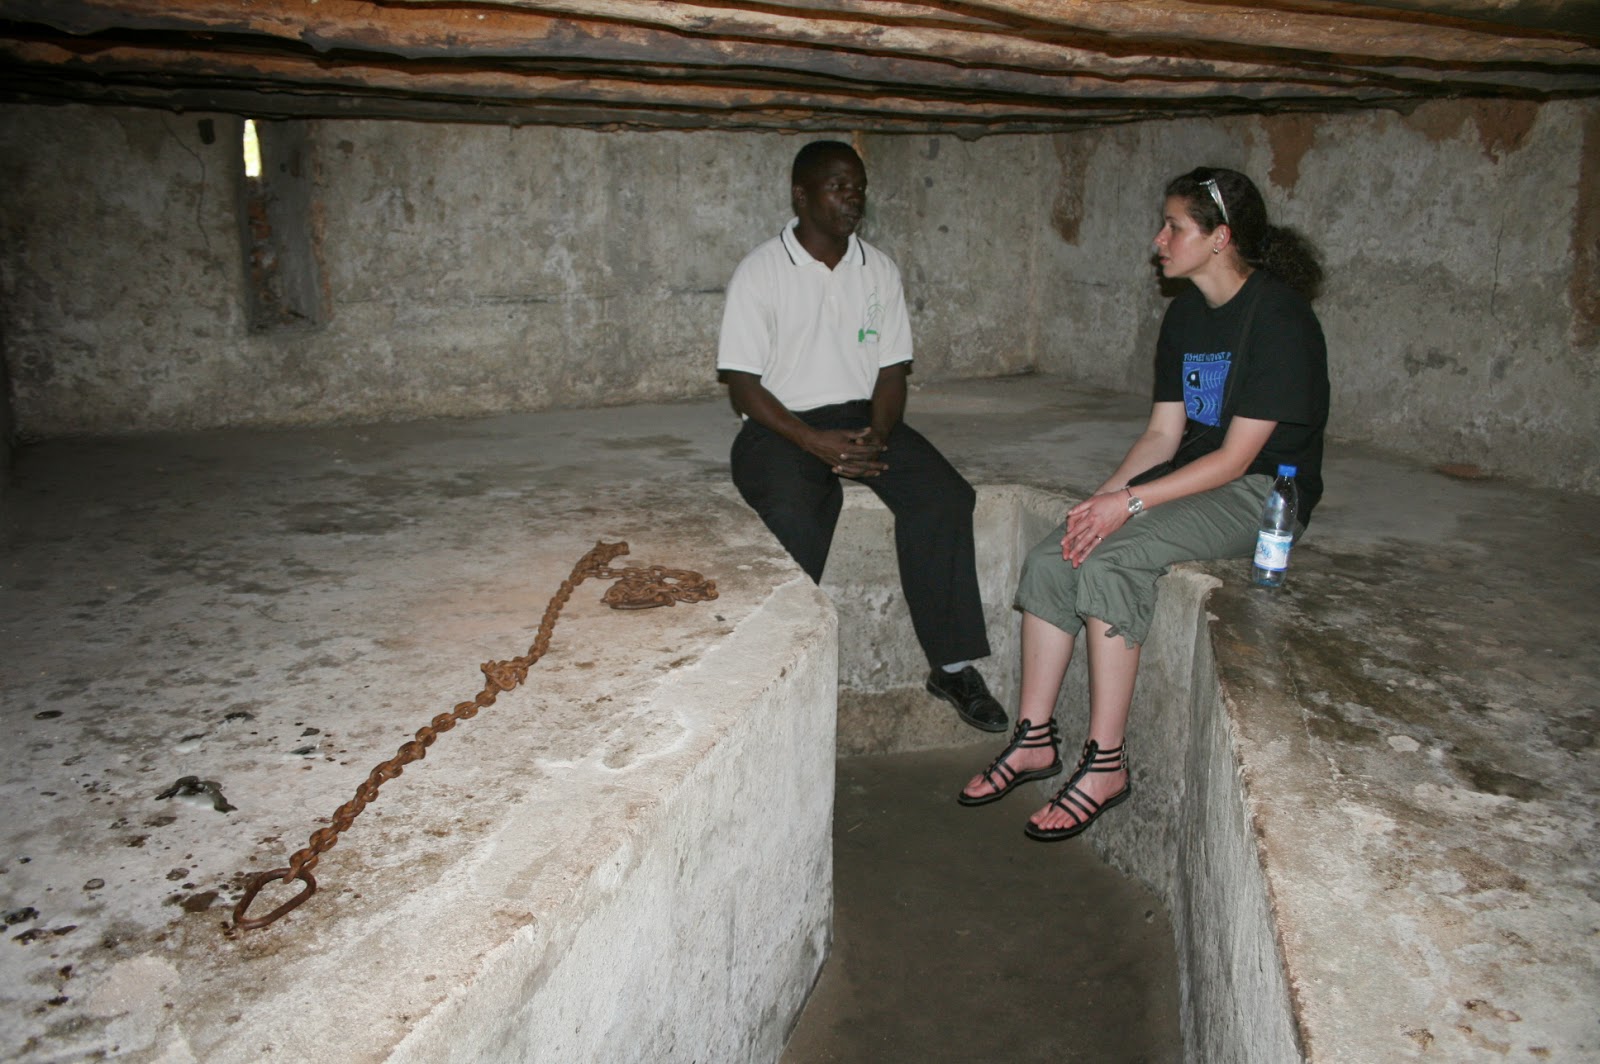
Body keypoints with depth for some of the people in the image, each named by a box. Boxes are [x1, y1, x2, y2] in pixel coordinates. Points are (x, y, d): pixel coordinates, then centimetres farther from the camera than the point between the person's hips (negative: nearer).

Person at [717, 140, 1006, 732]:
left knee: (945, 497, -22)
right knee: (794, 517, -35)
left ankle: (953, 665, -12)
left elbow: (892, 371, 8)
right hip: (783, 425, -4)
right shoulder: (761, 271, -3)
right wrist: (814, 442, -21)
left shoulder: (879, 270, 10)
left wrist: (875, 437, -13)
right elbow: (742, 385, -7)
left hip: (862, 417, 4)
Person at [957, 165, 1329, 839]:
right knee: (1051, 560, -14)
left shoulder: (1278, 317, -16)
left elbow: (1236, 458, -20)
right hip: (1194, 478, 8)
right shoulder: (1187, 311, 9)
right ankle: (1035, 738, -4)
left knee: (1110, 559, -30)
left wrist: (1130, 502, -24)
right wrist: (1102, 497, -8)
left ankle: (1106, 764, -20)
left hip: (1261, 494, -7)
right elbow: (1164, 433, 8)